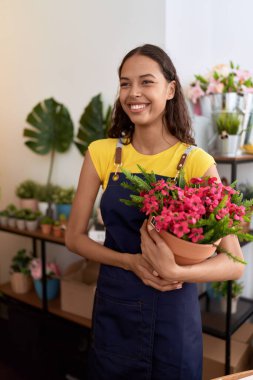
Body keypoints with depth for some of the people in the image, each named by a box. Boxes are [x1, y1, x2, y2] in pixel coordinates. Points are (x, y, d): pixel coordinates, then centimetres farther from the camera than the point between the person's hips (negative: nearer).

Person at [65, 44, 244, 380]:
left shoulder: (197, 161, -12)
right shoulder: (101, 153, -5)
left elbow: (234, 264, -12)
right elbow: (74, 237, 0)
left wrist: (174, 272, -29)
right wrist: (131, 261, -15)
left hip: (174, 312, -1)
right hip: (113, 308, 2)